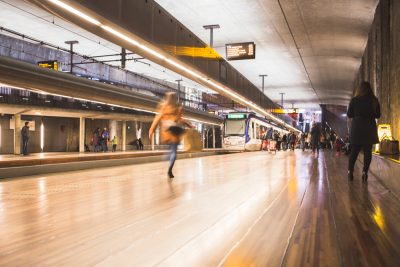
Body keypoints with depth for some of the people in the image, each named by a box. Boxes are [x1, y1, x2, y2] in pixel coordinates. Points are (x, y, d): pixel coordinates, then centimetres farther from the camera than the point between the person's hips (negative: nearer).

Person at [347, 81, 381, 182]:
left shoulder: (354, 100, -4)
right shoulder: (374, 100, -1)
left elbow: (349, 115, 1)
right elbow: (378, 115, 6)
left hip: (357, 128, 0)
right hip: (369, 128, 0)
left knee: (354, 151, 8)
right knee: (367, 151, 3)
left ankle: (350, 172, 4)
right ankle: (365, 172, -4)